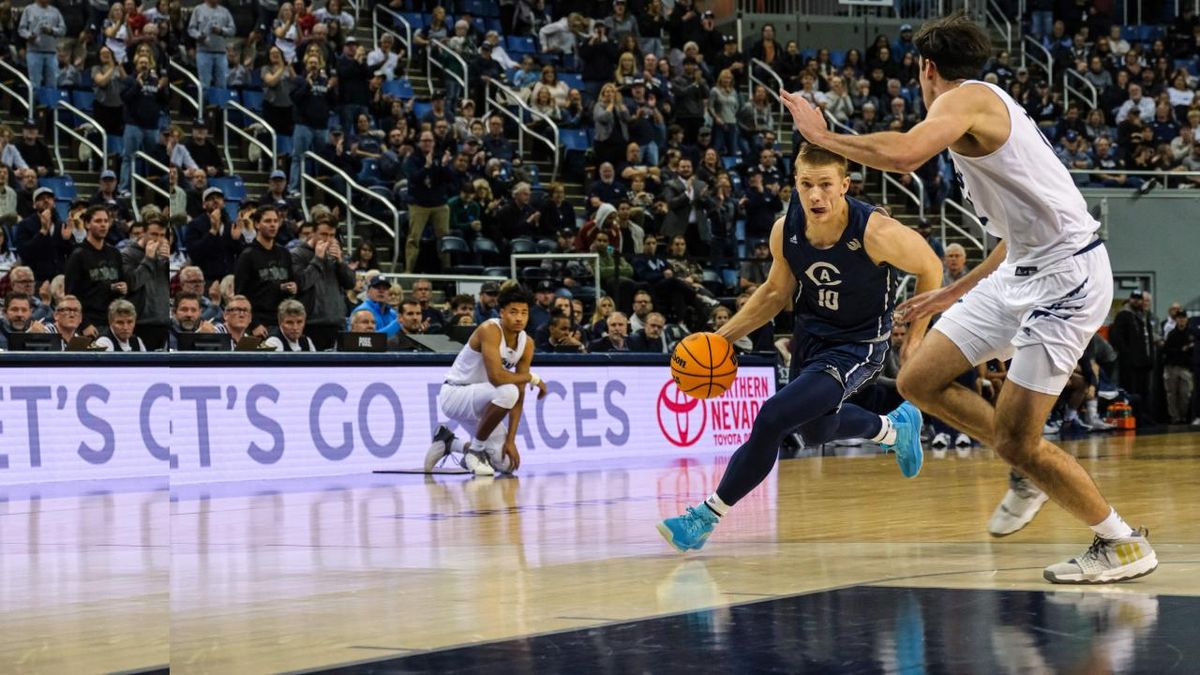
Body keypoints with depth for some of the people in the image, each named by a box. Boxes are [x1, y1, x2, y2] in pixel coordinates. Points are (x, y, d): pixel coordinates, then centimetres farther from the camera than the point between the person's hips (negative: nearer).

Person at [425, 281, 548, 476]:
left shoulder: (527, 344, -3)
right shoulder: (490, 330, -23)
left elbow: (519, 396, -4)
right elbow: (496, 377, -36)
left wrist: (511, 440, -10)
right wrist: (532, 378, -20)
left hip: (479, 400, 7)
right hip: (454, 394, -7)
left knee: (508, 463, -3)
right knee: (507, 392, -36)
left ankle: (449, 443, 19)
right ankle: (475, 449, -14)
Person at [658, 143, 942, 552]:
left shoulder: (875, 233, -29)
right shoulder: (786, 231, -15)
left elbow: (930, 269, -11)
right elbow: (776, 290, 5)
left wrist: (916, 338, -7)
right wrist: (725, 335, -4)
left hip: (856, 347, -7)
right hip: (809, 336, 7)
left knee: (772, 418, -23)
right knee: (815, 431, 28)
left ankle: (708, 515, -9)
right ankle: (895, 429, 56)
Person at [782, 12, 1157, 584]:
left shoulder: (963, 100, -10)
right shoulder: (987, 108, 20)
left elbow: (903, 154, -32)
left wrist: (822, 136, -17)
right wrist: (952, 294, 30)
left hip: (1065, 278, -10)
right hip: (1021, 270, 10)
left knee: (1014, 443, -8)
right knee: (919, 381, 7)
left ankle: (1123, 543, 8)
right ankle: (1030, 471, 21)